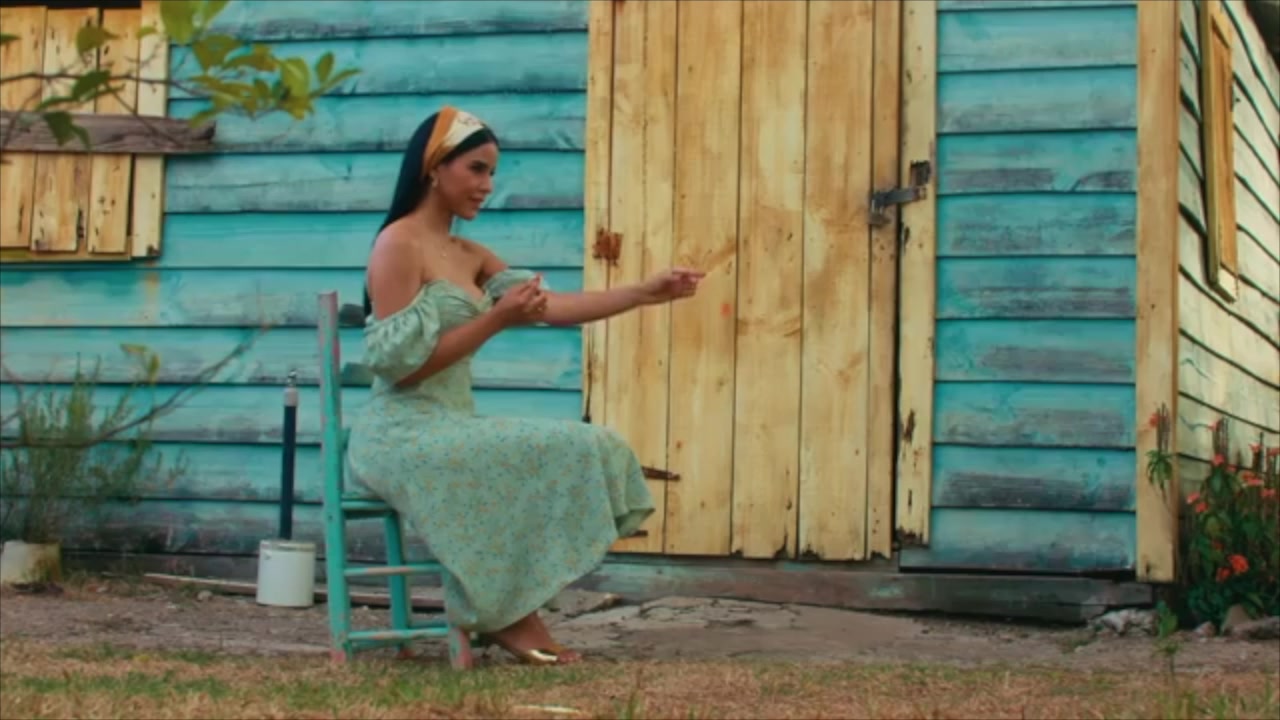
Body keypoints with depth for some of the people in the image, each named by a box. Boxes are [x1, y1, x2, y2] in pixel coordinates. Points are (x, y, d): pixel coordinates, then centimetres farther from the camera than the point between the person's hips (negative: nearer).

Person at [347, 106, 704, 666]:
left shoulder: (469, 256, 17)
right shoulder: (399, 245, -10)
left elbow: (553, 305, 9)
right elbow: (400, 364, -17)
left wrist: (647, 293, 2)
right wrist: (496, 318, -17)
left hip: (452, 427, 9)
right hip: (403, 433, -9)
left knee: (595, 450, -5)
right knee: (555, 457, -20)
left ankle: (510, 611, -4)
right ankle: (506, 615, -4)